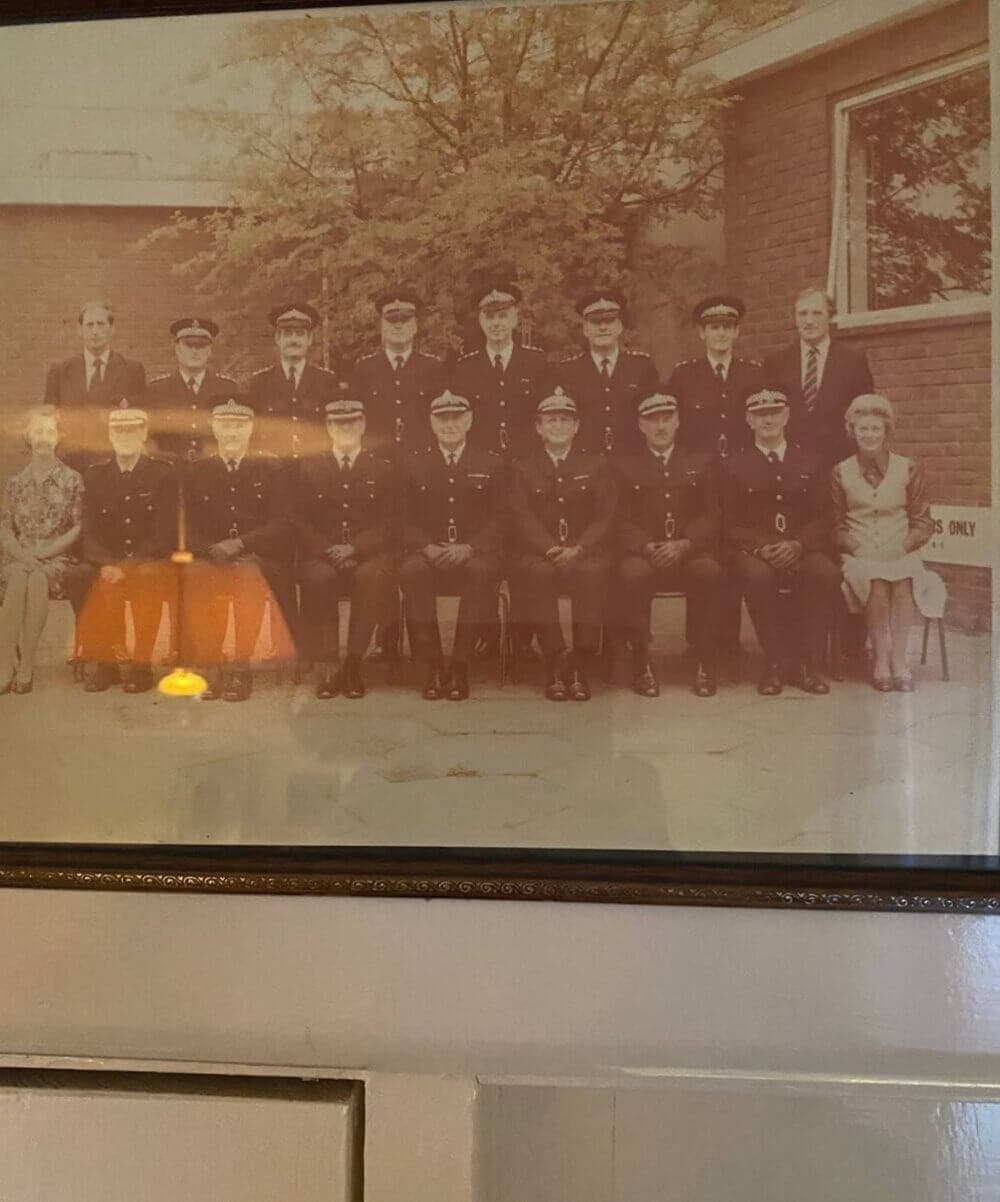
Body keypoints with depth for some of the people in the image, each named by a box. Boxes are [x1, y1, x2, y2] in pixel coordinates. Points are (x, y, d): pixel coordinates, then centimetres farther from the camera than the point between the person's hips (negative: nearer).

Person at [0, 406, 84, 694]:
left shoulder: (72, 480, 6)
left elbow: (79, 527, 0)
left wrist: (45, 551, -12)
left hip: (58, 558, -2)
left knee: (37, 580, -36)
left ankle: (25, 668, -34)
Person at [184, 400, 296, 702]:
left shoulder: (270, 468, 10)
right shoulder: (197, 472, 15)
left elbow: (281, 525, 0)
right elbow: (192, 531, 10)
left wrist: (239, 544, -14)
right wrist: (215, 552, -12)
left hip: (262, 562, -2)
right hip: (213, 561, 2)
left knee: (248, 579, -36)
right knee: (196, 579, -31)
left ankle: (240, 668, -28)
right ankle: (213, 667, -25)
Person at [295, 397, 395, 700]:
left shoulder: (382, 468, 11)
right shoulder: (310, 468, 14)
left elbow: (387, 523, 3)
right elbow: (301, 522, 6)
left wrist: (353, 549, -13)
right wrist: (330, 551, -11)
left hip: (368, 554, 0)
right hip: (322, 555, 1)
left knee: (371, 577, -35)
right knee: (317, 579, -33)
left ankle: (353, 664, -23)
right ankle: (325, 666, -24)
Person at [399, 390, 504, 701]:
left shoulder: (490, 463, 10)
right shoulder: (414, 465, 13)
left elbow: (498, 520, 2)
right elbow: (406, 520, 8)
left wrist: (469, 548, -14)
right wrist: (427, 547, -13)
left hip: (475, 553, -1)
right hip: (428, 553, 1)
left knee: (482, 571, -36)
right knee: (412, 571, -33)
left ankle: (460, 666, -28)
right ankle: (433, 666, -26)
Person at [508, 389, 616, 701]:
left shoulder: (596, 466, 16)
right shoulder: (523, 469, 15)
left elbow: (605, 518, 5)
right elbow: (522, 518, 2)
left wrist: (577, 549, -13)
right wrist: (552, 549, -17)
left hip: (586, 553, 0)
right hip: (538, 552, 0)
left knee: (593, 572, -35)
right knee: (538, 573, -35)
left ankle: (580, 666, -32)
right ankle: (555, 666, -33)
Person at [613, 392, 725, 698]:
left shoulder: (701, 464, 18)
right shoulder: (623, 465, 15)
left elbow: (711, 515, 8)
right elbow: (621, 519, 5)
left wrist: (684, 544, -12)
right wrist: (647, 547, -14)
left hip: (690, 553, 1)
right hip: (642, 553, -1)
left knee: (710, 572, -33)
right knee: (632, 574, -35)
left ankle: (704, 661, -20)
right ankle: (641, 660, -21)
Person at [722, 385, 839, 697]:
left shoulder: (808, 464, 17)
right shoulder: (734, 466, 11)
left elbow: (821, 517, 8)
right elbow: (730, 524, 4)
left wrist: (797, 545, -13)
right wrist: (761, 547, -15)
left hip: (802, 549, 2)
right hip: (753, 550, -1)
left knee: (826, 572, -33)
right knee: (758, 575, -37)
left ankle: (808, 663, -21)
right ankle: (777, 662, -22)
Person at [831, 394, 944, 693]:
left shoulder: (909, 470, 10)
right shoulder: (841, 472, 11)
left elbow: (923, 522, 9)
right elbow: (836, 525, 10)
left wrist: (903, 546, -8)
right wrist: (856, 548, -7)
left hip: (901, 553, 0)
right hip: (860, 556, 0)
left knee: (903, 581, -34)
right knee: (876, 581, -34)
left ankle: (898, 658, -24)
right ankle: (881, 658, -24)